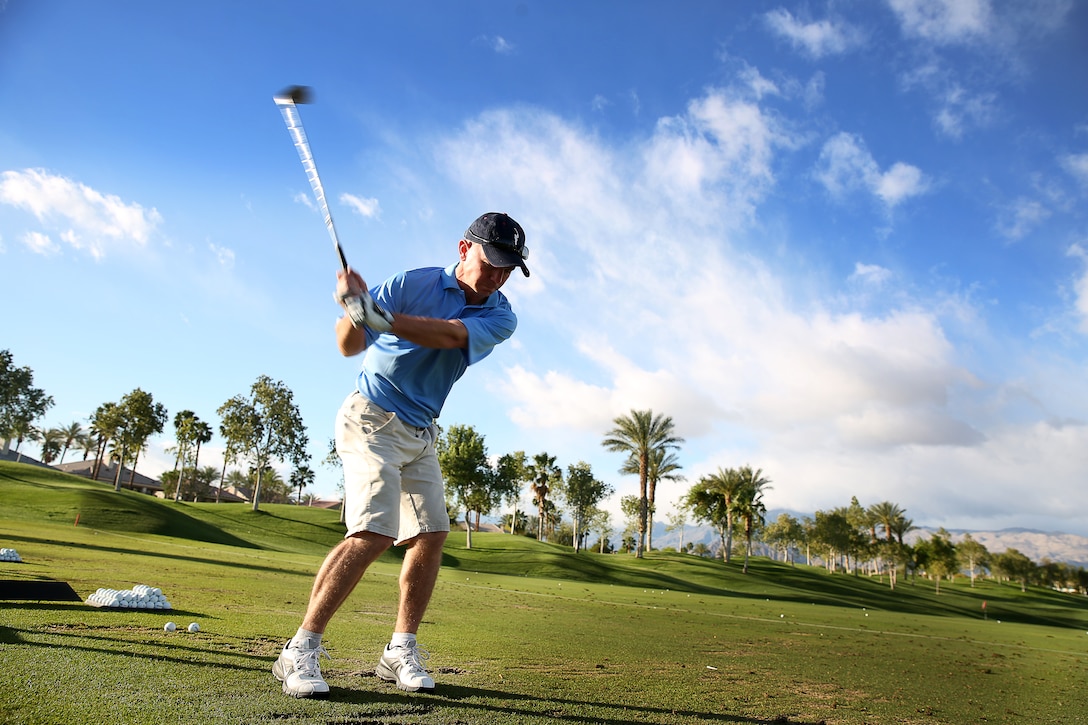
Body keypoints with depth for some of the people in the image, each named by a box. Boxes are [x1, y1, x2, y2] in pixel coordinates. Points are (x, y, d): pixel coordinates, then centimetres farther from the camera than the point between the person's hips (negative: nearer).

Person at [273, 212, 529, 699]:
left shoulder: (500, 317, -3)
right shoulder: (413, 283, -12)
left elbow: (447, 335, -24)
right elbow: (349, 347, -16)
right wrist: (353, 310, -38)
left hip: (421, 435, 6)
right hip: (373, 419, -6)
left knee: (431, 535, 1)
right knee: (374, 533, -19)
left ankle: (401, 651, 14)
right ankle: (299, 652, -11)